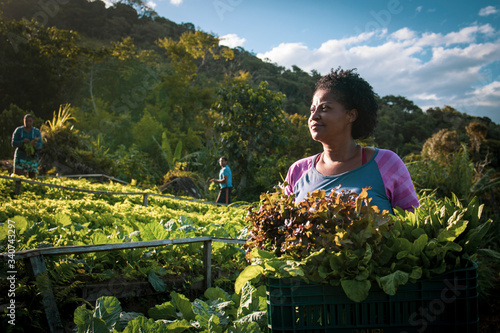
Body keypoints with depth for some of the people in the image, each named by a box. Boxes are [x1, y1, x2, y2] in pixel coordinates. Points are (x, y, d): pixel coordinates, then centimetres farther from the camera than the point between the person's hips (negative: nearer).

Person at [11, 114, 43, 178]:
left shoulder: (37, 132, 3)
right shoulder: (18, 130, 0)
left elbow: (40, 145, -5)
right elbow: (14, 143, -5)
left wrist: (35, 144, -28)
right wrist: (23, 142, -23)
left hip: (32, 158, 2)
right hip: (20, 157, -1)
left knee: (32, 177, 5)